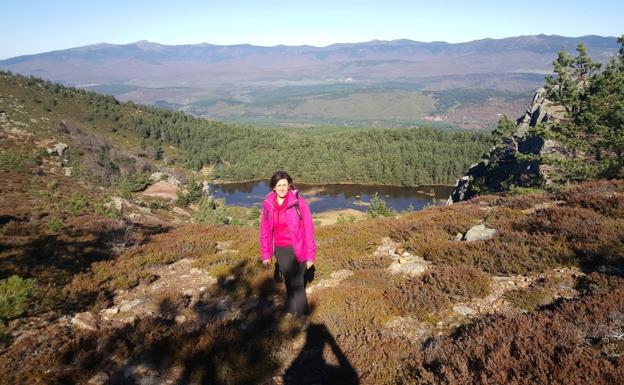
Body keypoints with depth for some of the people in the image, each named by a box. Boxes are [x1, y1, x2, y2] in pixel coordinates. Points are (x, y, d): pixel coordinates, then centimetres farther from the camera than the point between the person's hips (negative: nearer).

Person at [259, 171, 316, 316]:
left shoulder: (299, 202, -15)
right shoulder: (268, 205, -4)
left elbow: (308, 230, -12)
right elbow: (265, 231, 4)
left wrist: (310, 255, -11)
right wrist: (266, 254, 5)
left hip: (297, 249, -4)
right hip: (280, 250, 4)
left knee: (297, 284, -2)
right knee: (288, 282, 18)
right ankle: (291, 311, 36)